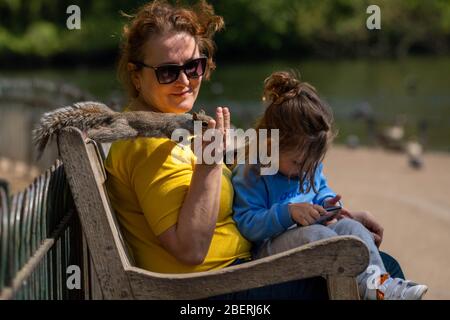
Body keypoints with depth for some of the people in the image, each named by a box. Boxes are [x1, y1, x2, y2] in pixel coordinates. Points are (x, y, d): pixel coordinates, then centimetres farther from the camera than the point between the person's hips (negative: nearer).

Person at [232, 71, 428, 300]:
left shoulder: (308, 164, 12)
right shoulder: (250, 174, -13)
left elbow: (320, 188, 31)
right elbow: (247, 224, -19)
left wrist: (328, 202, 6)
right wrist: (289, 212, -30)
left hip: (311, 234, 7)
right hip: (270, 246, -7)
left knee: (351, 225, -22)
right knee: (316, 234, -38)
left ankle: (382, 282, -40)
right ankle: (368, 286, -48)